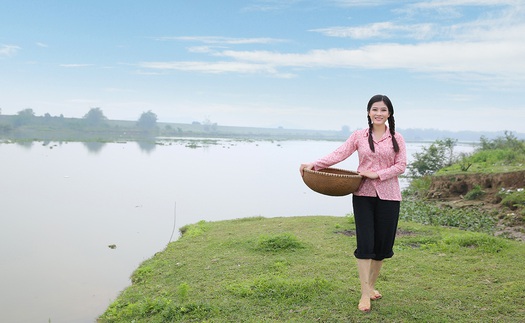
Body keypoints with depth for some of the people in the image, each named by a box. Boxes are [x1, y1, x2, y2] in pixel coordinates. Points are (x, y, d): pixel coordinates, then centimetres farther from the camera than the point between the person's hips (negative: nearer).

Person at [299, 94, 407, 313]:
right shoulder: (358, 136, 3)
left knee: (382, 244, 7)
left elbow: (401, 166, -3)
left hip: (388, 196, 1)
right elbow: (338, 155, -8)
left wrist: (377, 174, -16)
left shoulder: (396, 139, 4)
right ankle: (365, 294, 2)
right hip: (363, 194, -1)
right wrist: (315, 165, -22)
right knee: (365, 243, -5)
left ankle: (371, 285, 28)